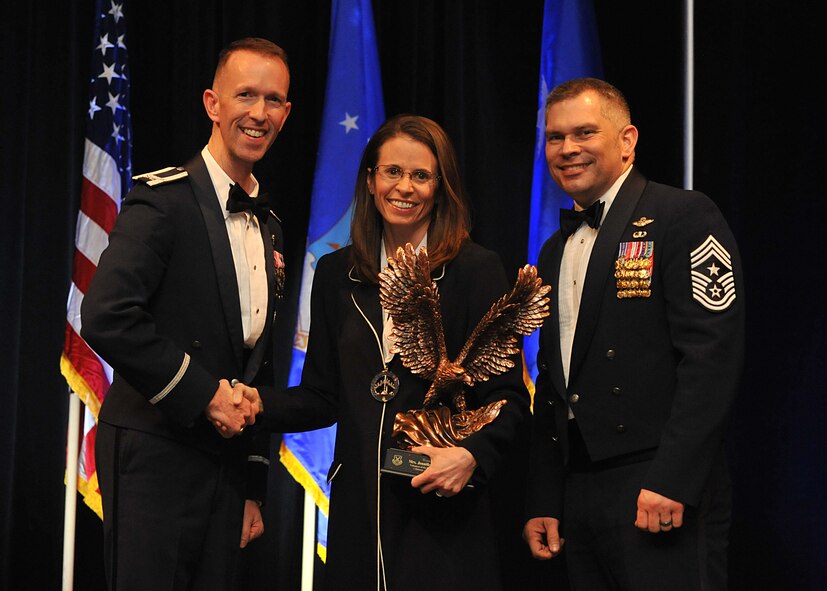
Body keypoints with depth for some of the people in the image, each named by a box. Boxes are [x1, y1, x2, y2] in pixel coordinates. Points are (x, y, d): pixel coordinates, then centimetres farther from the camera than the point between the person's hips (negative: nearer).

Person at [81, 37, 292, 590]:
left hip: (227, 461, 7)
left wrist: (254, 487, 18)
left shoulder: (268, 226, 15)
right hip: (155, 457, -7)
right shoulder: (164, 198, -9)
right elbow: (106, 319, -22)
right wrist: (204, 393, -16)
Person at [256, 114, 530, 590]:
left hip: (445, 509, -3)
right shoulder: (337, 274, 9)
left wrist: (474, 455, -22)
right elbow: (322, 398, 10)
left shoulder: (477, 270, -3)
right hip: (358, 508, 3)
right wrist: (256, 404, -8)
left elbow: (509, 399, -4)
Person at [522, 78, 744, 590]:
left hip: (663, 494, -7)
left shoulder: (684, 217, -5)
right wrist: (543, 502, 15)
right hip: (579, 493, 7)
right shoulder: (555, 251, 19)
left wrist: (671, 480, -20)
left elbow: (713, 354, -14)